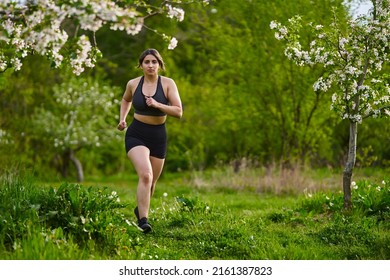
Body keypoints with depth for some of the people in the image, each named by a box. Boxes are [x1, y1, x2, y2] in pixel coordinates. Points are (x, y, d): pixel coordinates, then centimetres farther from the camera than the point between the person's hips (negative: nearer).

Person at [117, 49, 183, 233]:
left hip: (158, 137, 2)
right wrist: (122, 119, 9)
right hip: (136, 135, -2)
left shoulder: (168, 83, -6)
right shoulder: (133, 84, 0)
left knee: (151, 181, 14)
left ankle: (140, 209, 43)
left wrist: (157, 104, -23)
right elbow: (126, 100, 23)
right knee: (145, 175, -24)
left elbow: (178, 112, -12)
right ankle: (143, 220, -25)